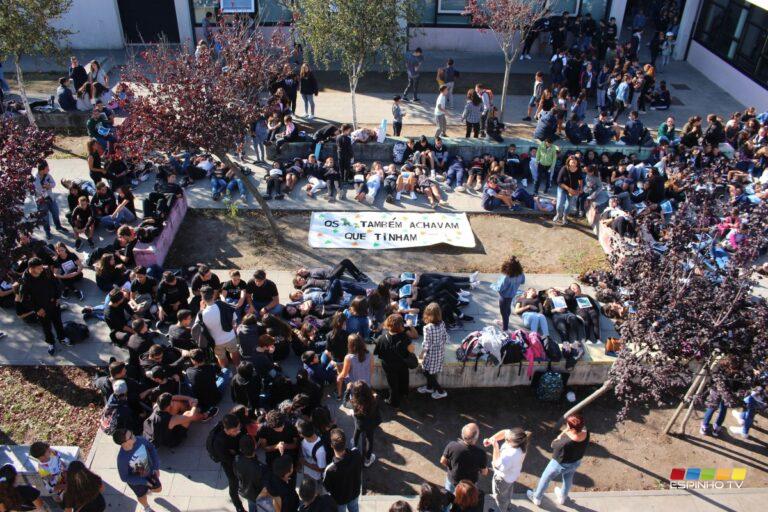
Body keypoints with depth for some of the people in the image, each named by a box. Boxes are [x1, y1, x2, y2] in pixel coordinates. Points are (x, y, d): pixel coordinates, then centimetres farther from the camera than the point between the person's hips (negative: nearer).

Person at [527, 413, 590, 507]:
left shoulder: (565, 442, -45)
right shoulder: (586, 433, -29)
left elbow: (553, 444, -23)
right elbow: (583, 427, -3)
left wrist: (563, 432, -23)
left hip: (560, 464, -5)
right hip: (576, 462, 5)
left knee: (545, 479, 24)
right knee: (568, 479, 35)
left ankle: (536, 498, 48)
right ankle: (562, 498, 63)